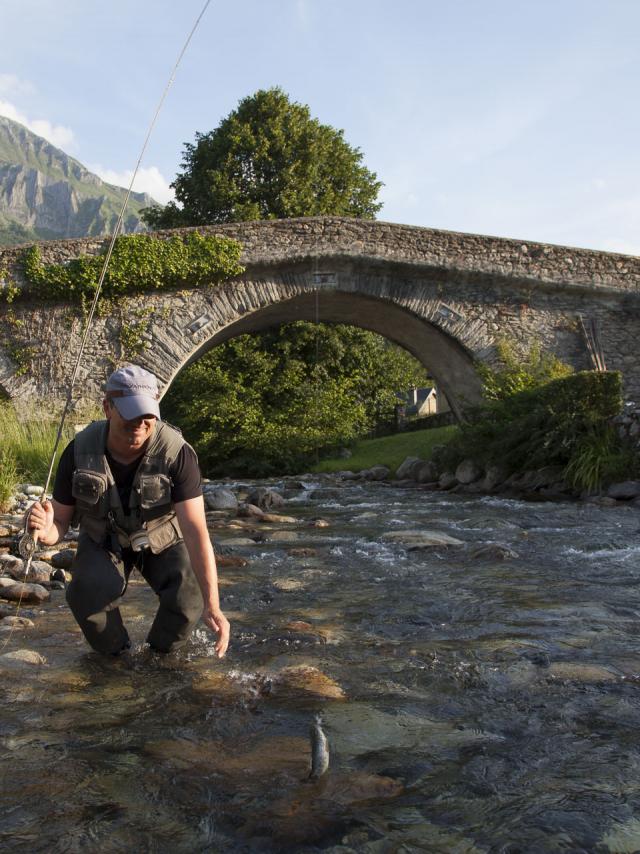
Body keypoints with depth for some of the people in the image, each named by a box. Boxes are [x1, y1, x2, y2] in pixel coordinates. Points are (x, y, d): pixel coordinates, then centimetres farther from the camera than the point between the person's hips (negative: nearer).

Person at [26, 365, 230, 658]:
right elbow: (60, 522, -14)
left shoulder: (178, 454, -32)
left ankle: (161, 654, 9)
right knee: (88, 593, -30)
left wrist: (211, 605, -44)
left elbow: (196, 531, -35)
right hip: (103, 541, 1)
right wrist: (46, 530, -41)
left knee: (188, 599, -26)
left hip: (161, 539, 0)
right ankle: (113, 653, 3)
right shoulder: (80, 452, -24)